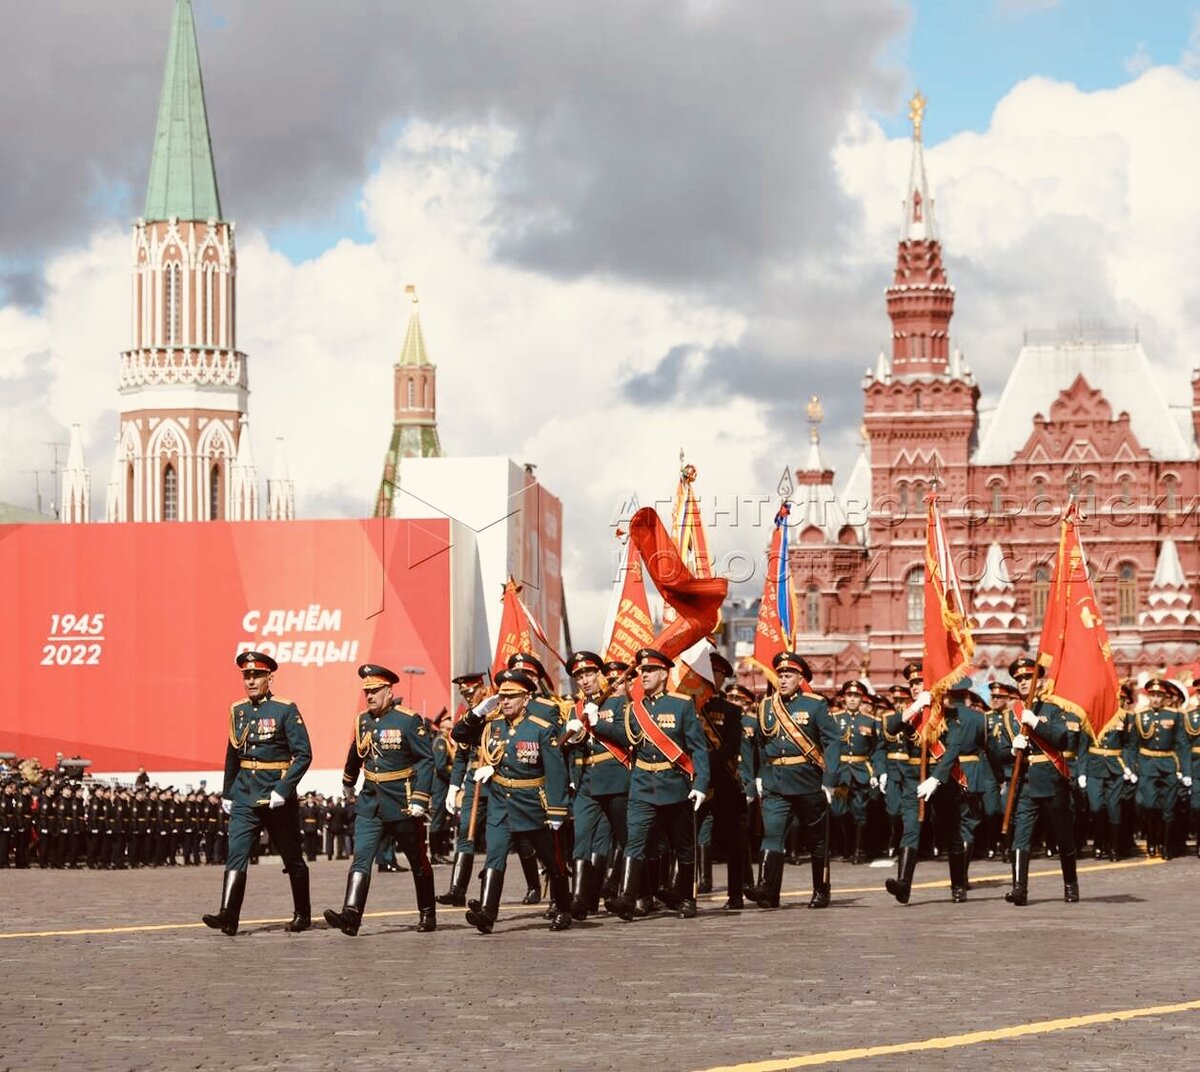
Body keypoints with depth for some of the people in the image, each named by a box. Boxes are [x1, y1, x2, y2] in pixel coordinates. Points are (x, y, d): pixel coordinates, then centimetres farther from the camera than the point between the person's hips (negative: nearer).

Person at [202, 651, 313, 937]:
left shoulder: (285, 710, -8)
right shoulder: (237, 711, 8)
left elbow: (304, 754, -12)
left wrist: (282, 790, -19)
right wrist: (227, 793, 18)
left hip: (277, 797, -4)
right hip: (245, 795, 4)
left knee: (292, 857, 10)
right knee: (236, 854, -12)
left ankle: (302, 914, 24)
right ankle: (228, 916, -19)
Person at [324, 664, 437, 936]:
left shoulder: (409, 721, -11)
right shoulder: (362, 721, 7)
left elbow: (426, 760, -13)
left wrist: (419, 800, -19)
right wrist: (348, 784, 38)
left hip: (402, 804, -5)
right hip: (370, 803, 5)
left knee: (418, 861, 10)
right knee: (361, 859, -11)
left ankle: (428, 914, 25)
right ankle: (351, 916, -21)